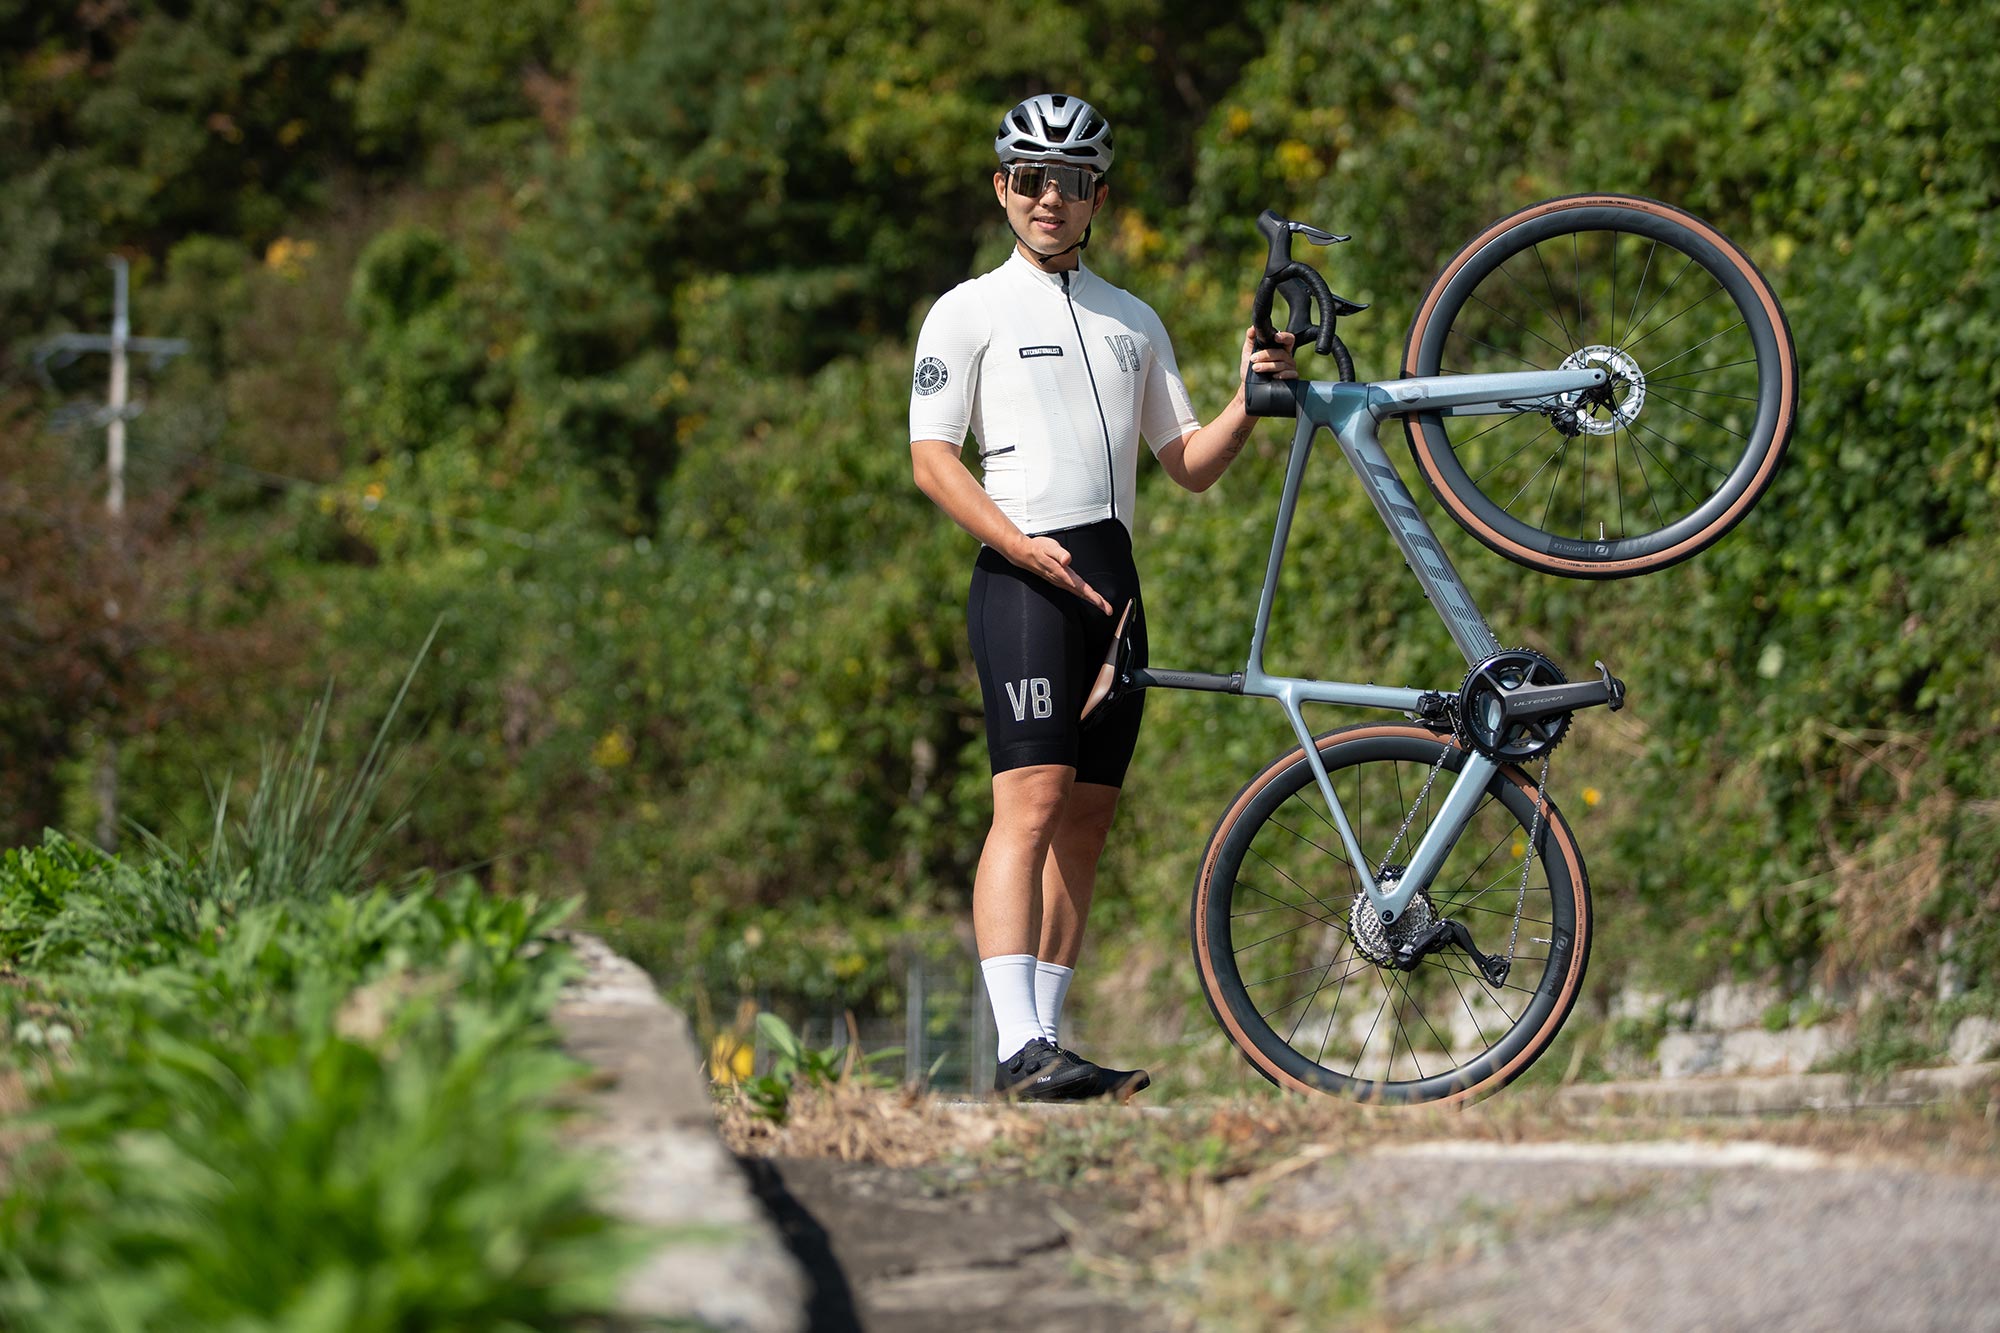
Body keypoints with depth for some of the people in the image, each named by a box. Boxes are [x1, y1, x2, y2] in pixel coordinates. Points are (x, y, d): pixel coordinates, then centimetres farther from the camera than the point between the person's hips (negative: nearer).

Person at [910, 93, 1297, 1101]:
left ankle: (1044, 1043, 8)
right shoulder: (970, 311, 5)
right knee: (1031, 805, -17)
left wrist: (1251, 401, 1)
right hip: (1023, 576, -6)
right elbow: (931, 459, -3)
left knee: (1085, 824, 5)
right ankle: (1022, 1050, -24)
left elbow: (1190, 465, 20)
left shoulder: (1136, 323, 21)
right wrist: (1024, 545, -16)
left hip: (1113, 580, 6)